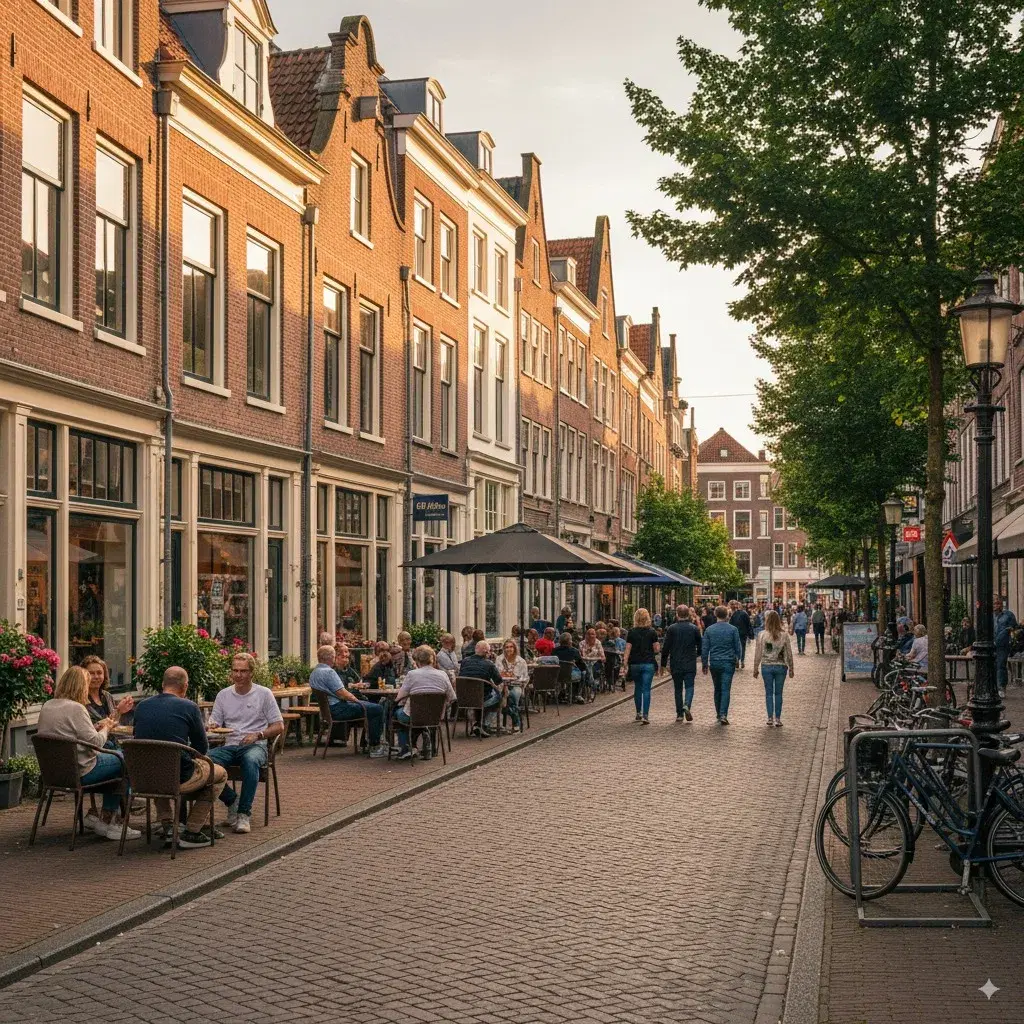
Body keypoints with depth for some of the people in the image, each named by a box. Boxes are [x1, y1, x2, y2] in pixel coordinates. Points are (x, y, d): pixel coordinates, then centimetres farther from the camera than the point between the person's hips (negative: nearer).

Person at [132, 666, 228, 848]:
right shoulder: (189, 707, -7)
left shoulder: (141, 707, 6)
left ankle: (167, 827, 25)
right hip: (180, 778, -5)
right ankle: (191, 832, 15)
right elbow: (202, 748, 0)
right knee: (220, 773, 23)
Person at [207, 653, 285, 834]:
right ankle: (231, 799, -8)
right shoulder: (223, 695, 13)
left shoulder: (264, 694, 5)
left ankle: (244, 812, -30)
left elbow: (279, 726, 3)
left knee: (250, 760, -41)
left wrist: (257, 735, -14)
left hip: (255, 745, -3)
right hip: (229, 745, 3)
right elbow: (213, 724, 10)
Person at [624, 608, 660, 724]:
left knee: (637, 688, 17)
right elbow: (656, 649, -3)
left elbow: (628, 649, -4)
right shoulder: (652, 632, -3)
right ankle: (645, 715, -12)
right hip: (649, 664, -1)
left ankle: (638, 714, 23)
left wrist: (625, 664, -1)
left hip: (635, 664, 1)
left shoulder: (631, 632, -2)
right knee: (646, 689, -2)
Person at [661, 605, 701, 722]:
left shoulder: (671, 629, -4)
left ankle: (680, 714, 9)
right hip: (690, 664, 0)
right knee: (689, 686, 4)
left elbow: (666, 648, -4)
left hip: (675, 665, 0)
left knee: (678, 688, 10)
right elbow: (700, 647, 5)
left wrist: (663, 663, 3)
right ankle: (687, 705, -23)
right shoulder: (694, 629, -1)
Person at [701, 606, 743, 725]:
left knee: (717, 690, 14)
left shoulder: (709, 630, 0)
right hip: (728, 663, -2)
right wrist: (738, 659, 19)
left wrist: (704, 663, 11)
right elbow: (738, 647, 2)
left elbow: (704, 648, 2)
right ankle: (723, 715, -18)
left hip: (714, 663, 2)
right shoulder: (733, 629, -4)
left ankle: (719, 715, 18)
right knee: (726, 689, -5)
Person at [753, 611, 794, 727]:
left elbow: (758, 654, -3)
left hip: (766, 666, -1)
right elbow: (789, 653, 1)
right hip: (781, 666, 1)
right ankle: (778, 719, 8)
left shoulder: (762, 635, -7)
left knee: (768, 692, 8)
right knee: (778, 693, 8)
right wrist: (791, 668, 11)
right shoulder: (784, 635, -4)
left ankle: (770, 718, 6)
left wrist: (755, 669, 5)